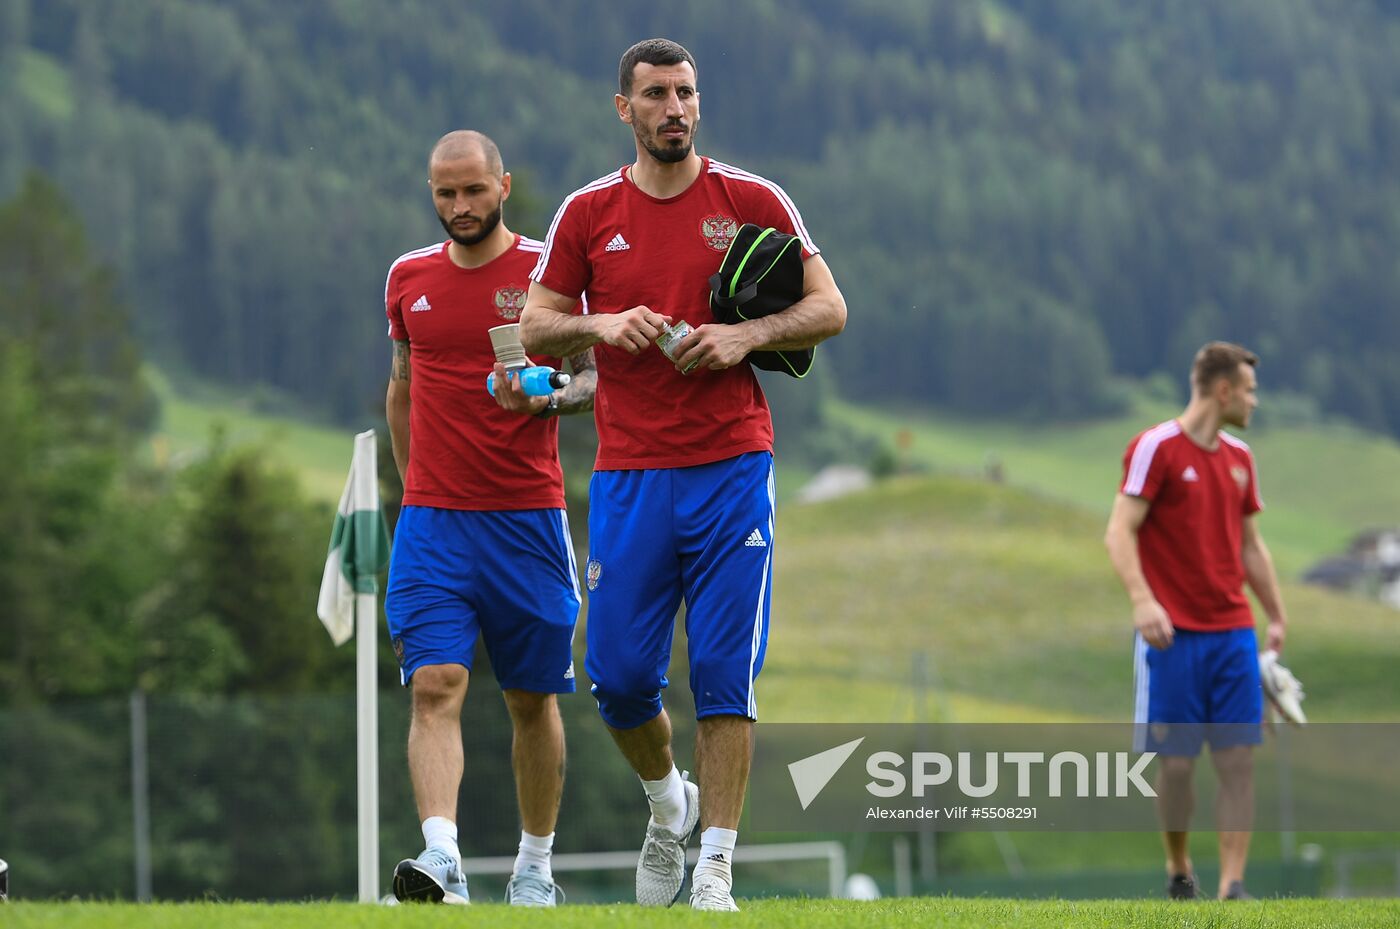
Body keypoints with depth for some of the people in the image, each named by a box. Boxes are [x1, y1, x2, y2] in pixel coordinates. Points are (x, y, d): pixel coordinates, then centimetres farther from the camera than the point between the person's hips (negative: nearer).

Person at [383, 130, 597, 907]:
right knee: (435, 686, -14)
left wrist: (548, 400, -19)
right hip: (432, 520, 1)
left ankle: (535, 868, 20)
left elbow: (597, 376, 1)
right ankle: (442, 862, -25)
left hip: (527, 518, -1)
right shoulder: (408, 277, 9)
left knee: (532, 698, 7)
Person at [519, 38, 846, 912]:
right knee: (619, 674, -1)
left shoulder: (752, 201, 4)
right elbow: (534, 325, 10)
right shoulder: (588, 213, 7)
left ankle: (716, 866, -4)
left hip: (732, 467, -1)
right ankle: (670, 801, 28)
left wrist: (746, 335, -12)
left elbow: (829, 307, 5)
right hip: (629, 473, 2)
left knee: (725, 671, -7)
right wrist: (600, 325, -10)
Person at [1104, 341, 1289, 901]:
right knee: (1176, 761, -2)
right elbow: (1120, 533, -11)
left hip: (1233, 632, 6)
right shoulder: (1156, 448, -6)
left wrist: (1278, 618, 19)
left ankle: (1232, 887, -4)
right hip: (1174, 635, -6)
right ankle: (1178, 871, 18)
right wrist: (1143, 600, -24)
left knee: (1238, 759, -3)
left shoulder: (1238, 458, 15)